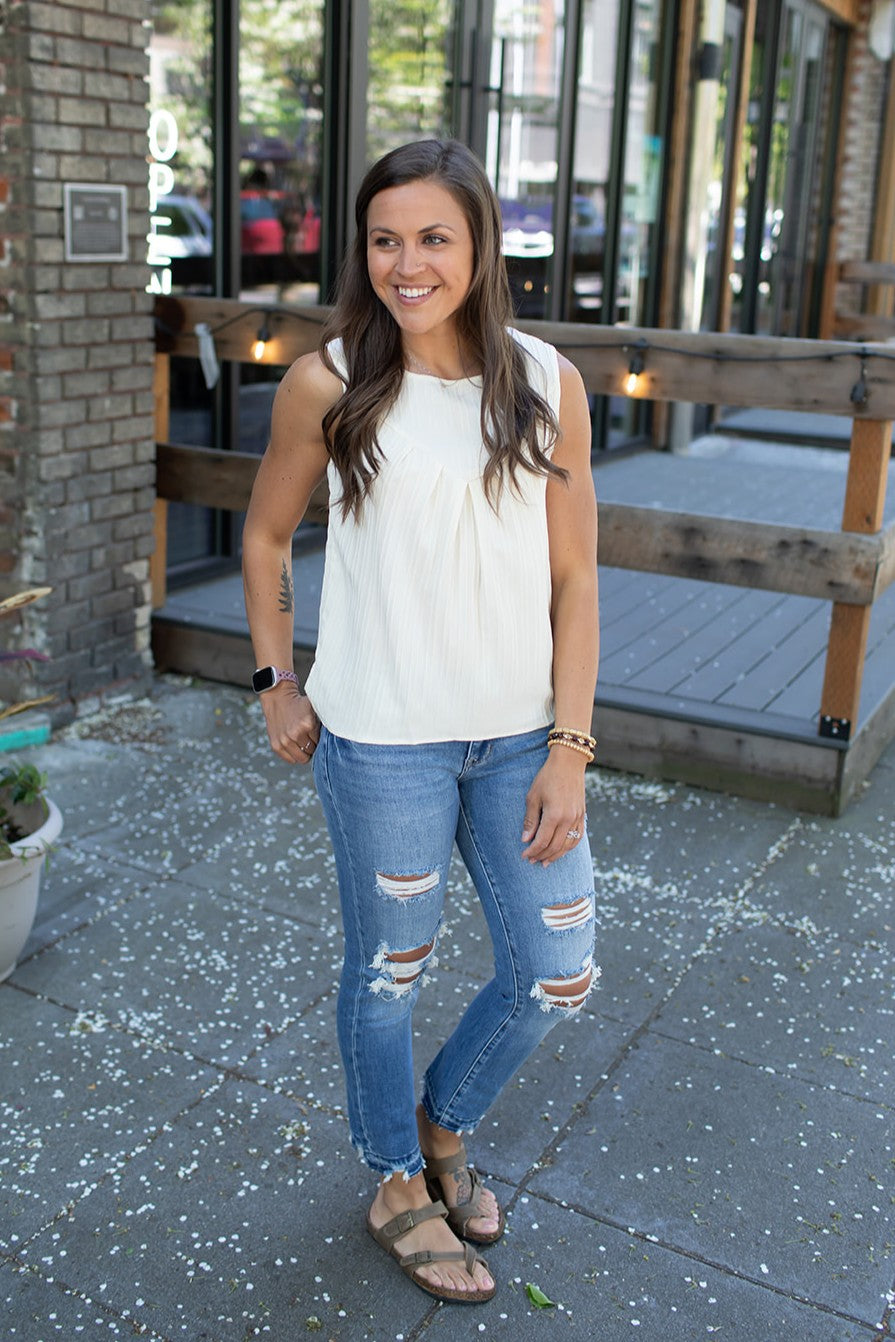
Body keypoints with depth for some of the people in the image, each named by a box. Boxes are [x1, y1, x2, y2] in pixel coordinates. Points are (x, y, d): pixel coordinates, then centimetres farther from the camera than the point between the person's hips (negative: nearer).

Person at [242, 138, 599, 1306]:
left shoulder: (547, 386, -2)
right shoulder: (328, 387, -7)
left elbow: (574, 578, -1)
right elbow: (266, 536, 7)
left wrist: (569, 747, -5)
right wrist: (277, 685, 4)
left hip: (519, 736, 3)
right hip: (383, 739, -3)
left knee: (557, 976, 11)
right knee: (389, 972, 12)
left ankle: (443, 1127, 41)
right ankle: (400, 1189, 39)